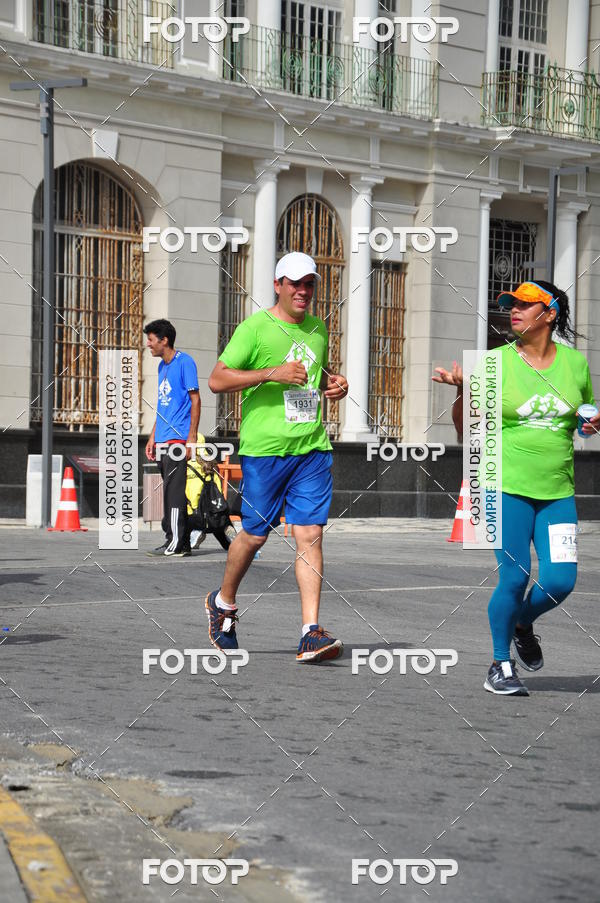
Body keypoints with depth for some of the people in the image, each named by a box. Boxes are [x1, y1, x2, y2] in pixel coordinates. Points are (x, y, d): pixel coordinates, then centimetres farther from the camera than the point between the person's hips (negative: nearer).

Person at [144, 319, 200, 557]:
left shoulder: (184, 362, -7)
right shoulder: (162, 366, 18)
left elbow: (195, 400, -10)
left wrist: (191, 439, -15)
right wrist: (153, 437, 20)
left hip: (177, 438, -9)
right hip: (163, 440, 9)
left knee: (173, 491, -9)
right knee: (171, 492, 8)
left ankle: (176, 543, -8)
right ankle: (181, 543, 12)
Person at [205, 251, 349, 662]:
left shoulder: (318, 328, 15)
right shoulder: (256, 327, -4)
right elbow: (217, 379, -8)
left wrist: (334, 383, 11)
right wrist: (272, 373, -17)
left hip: (313, 447, 4)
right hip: (264, 447, -4)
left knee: (311, 534, -5)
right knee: (255, 533, 5)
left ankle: (311, 633, -8)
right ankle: (223, 602, 32)